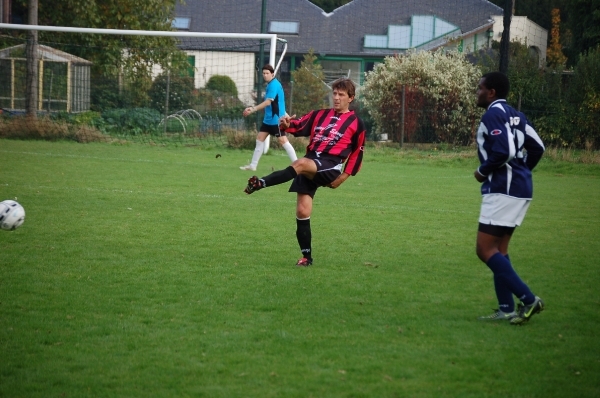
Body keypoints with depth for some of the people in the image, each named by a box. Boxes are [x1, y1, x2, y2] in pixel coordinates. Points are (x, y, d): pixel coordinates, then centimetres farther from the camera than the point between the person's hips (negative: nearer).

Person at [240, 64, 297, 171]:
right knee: (260, 138, 9)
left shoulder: (274, 85, -16)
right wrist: (253, 108, 10)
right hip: (268, 119, 10)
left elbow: (268, 102, -23)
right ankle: (253, 165, 14)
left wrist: (253, 110, -24)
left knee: (283, 140, -11)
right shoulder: (270, 85, 13)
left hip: (276, 119, -10)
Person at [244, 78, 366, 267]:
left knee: (301, 163, -37)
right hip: (310, 164, 5)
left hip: (330, 166, -5)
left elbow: (357, 152, 13)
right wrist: (287, 124, -13)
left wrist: (345, 175, 5)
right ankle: (306, 256, 8)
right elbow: (299, 127, 10)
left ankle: (260, 183, -49)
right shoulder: (320, 115, 19)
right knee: (302, 212, -4)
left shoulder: (356, 123, 8)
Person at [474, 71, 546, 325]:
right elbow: (537, 147, 15)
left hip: (503, 190, -10)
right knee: (498, 250, 14)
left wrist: (483, 171, -9)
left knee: (485, 250, -8)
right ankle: (506, 309, 11)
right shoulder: (515, 116, 15)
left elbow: (502, 151, -24)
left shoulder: (492, 115, -13)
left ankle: (528, 299, -13)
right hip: (520, 188, 10)